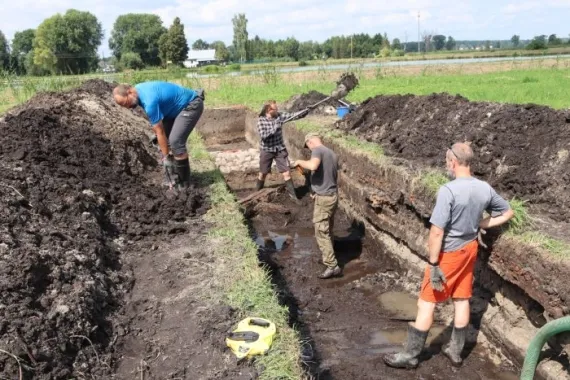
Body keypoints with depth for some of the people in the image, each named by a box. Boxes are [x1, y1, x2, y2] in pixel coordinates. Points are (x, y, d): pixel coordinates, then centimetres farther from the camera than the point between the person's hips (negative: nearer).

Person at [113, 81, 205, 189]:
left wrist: (166, 157, -16)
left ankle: (184, 182, -6)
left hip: (192, 105, -10)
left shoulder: (149, 101, -30)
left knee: (175, 141, -19)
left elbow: (160, 132, -23)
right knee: (166, 139, 6)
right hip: (178, 107, 10)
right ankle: (176, 176, 14)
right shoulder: (138, 89, -1)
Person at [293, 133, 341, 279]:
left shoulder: (317, 150, -13)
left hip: (324, 198, -9)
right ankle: (328, 257, 35)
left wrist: (300, 162, -15)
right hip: (333, 195, 9)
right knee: (328, 230, 21)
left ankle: (332, 266, -2)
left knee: (321, 233, -3)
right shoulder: (333, 154, 13)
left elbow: (313, 166, -34)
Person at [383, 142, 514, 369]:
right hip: (469, 249, 7)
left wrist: (433, 265, -18)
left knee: (426, 303, 4)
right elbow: (508, 213, 13)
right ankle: (455, 351, 32)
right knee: (462, 300, 17)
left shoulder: (448, 190, -25)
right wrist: (481, 224, 9)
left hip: (449, 254, -7)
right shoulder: (485, 189, -4)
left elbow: (437, 233, -25)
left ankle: (410, 355, 15)